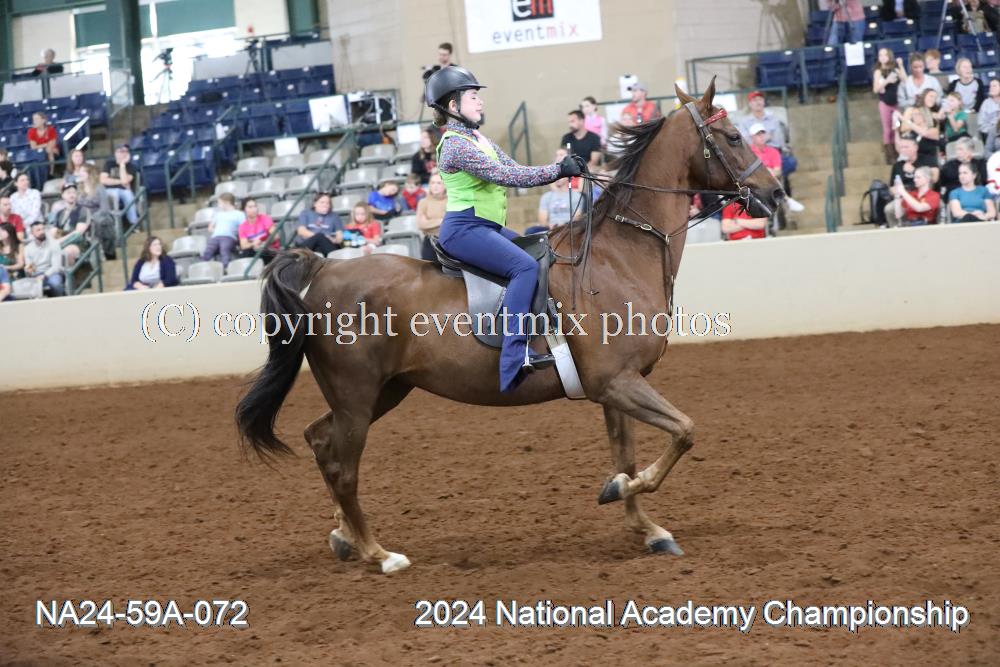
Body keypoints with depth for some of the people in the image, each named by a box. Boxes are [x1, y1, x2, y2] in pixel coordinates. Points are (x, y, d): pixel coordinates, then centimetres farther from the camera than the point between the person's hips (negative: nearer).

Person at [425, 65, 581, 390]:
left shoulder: (477, 138, 16)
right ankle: (515, 357, -34)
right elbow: (505, 176, -22)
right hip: (465, 229, -11)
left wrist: (559, 170, -5)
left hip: (488, 227, 11)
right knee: (525, 266, -27)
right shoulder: (456, 145, -15)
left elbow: (515, 169, 11)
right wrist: (557, 170, -19)